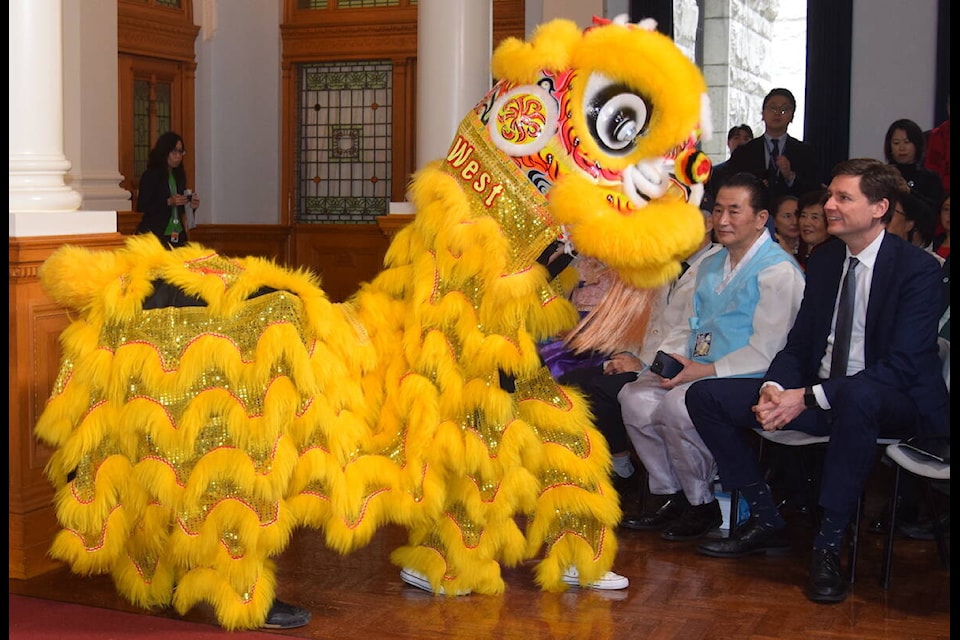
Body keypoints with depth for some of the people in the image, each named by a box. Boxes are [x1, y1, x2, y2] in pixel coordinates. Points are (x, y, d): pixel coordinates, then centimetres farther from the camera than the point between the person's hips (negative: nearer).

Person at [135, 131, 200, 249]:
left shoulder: (179, 175, 14)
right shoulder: (150, 176, -5)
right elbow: (142, 208, -12)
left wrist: (191, 204, 1)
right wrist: (168, 202, -19)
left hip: (178, 234, 6)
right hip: (156, 234, -6)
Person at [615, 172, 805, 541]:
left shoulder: (778, 271, -10)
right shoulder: (711, 265, 18)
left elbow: (765, 350, -17)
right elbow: (688, 324, 22)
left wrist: (707, 371, -19)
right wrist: (668, 356, 2)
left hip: (747, 381, -8)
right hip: (695, 370, 8)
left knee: (678, 405, -31)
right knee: (634, 396, -12)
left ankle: (702, 506, -10)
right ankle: (668, 497, -2)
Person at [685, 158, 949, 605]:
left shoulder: (918, 268, -12)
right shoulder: (824, 262, 10)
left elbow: (903, 366, -20)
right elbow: (798, 345, 11)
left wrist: (809, 397, -26)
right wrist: (775, 388, -13)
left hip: (895, 404, -7)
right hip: (818, 396, 7)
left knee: (857, 396, -44)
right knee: (705, 396, -6)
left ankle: (827, 546, -30)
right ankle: (766, 522, 2)